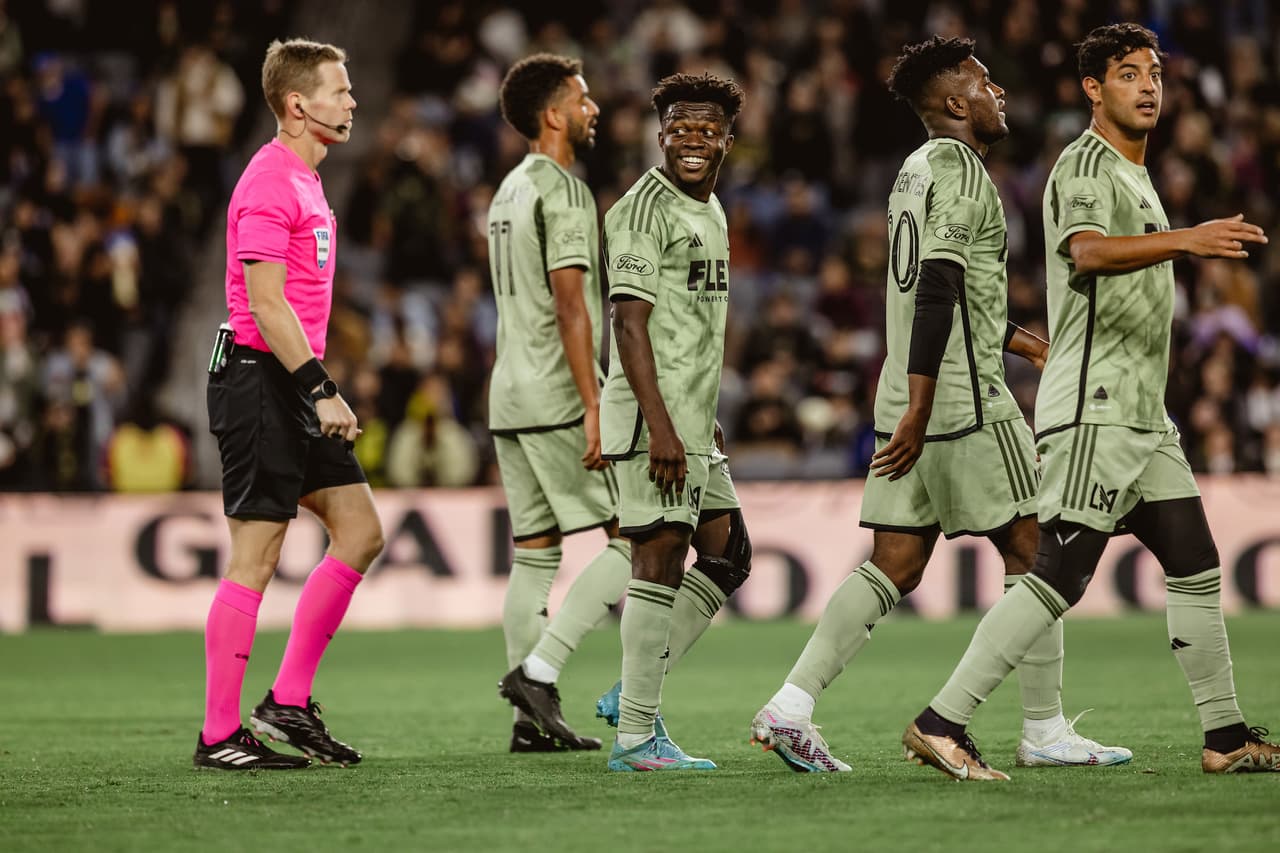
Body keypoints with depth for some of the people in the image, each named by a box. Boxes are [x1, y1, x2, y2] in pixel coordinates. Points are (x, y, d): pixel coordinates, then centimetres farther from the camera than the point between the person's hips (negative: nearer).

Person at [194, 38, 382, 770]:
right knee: (256, 557, -7)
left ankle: (290, 702, 11)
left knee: (361, 530, 8)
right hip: (262, 380, -10)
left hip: (294, 388, 10)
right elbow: (266, 303, -20)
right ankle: (220, 735, -2)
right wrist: (321, 390, -23)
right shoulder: (269, 184, -14)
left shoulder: (305, 181, 18)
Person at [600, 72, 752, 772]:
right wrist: (659, 426, -25)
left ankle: (632, 694, 15)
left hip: (693, 424, 10)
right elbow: (630, 323, -19)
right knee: (659, 562, -9)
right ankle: (636, 736, -7)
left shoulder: (711, 211, 18)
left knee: (728, 556, 12)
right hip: (653, 417, -10)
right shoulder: (645, 210, -12)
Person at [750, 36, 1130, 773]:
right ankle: (1046, 729, 6)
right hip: (964, 400, -9)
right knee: (1028, 550, 2)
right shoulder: (961, 168, -10)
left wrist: (1020, 341, 33)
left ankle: (792, 706, -3)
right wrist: (918, 408, -23)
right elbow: (938, 287, -19)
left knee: (894, 569, 6)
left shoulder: (916, 171, 19)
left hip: (908, 402, 9)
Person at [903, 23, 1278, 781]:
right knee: (1060, 577, -14)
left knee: (1197, 566, 8)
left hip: (1143, 415, 10)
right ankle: (942, 724, -14)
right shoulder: (1085, 165, -9)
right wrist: (1186, 240, -44)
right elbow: (1085, 250, -30)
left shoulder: (1136, 177, 22)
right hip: (1092, 411, -10)